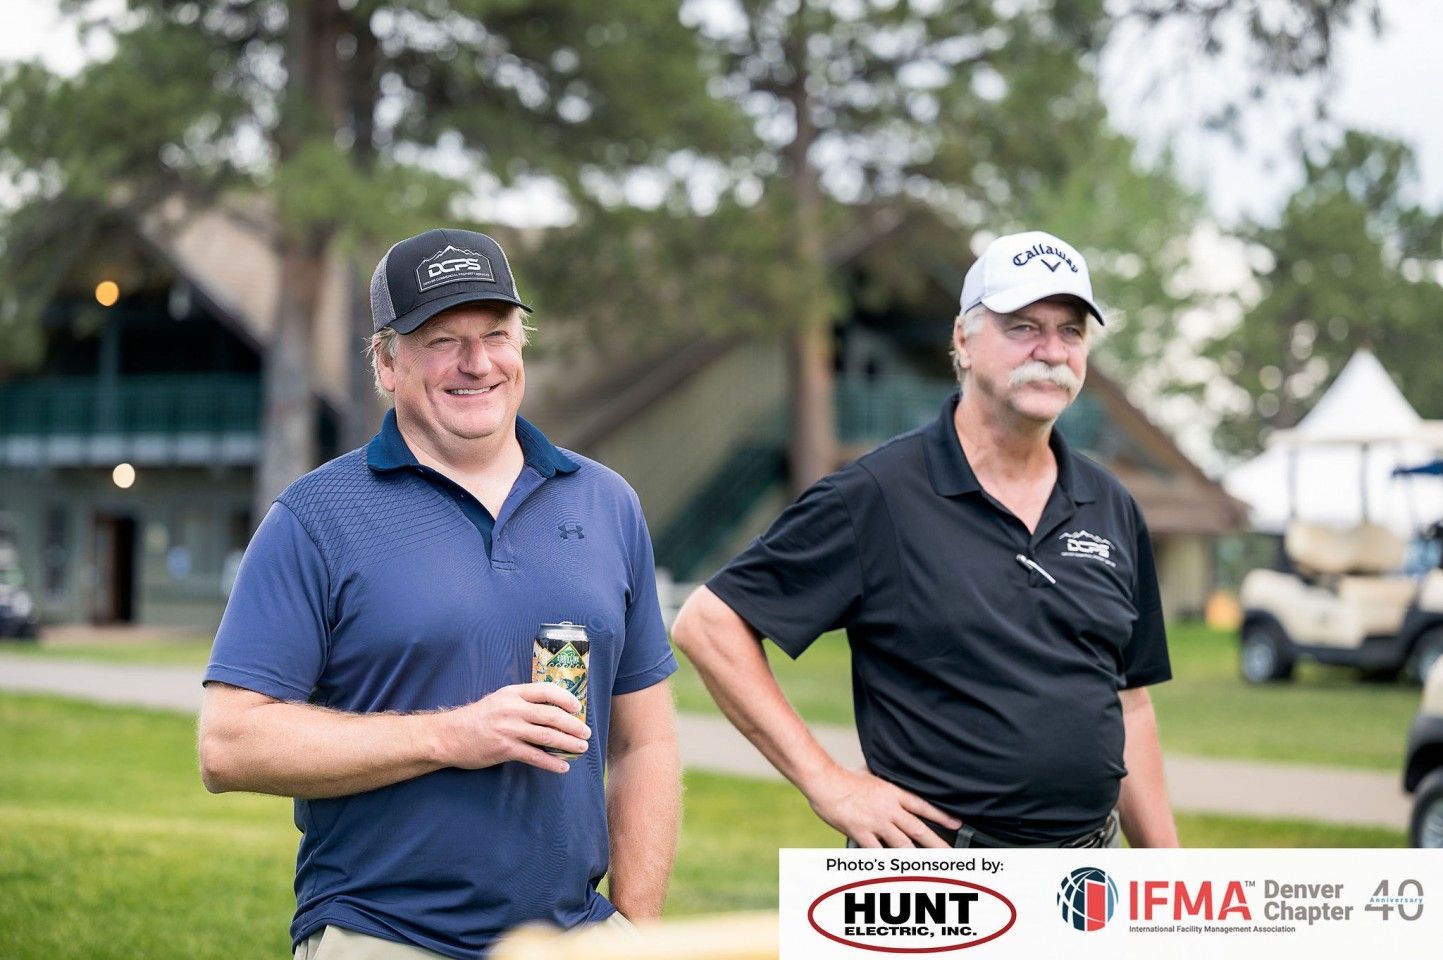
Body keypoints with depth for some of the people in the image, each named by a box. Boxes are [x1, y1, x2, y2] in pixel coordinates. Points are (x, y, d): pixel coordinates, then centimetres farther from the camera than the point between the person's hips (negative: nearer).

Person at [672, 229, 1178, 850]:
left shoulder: (1112, 511, 9)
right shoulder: (877, 497, -9)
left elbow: (1129, 705, 16)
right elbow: (708, 623, -9)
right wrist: (827, 782, -13)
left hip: (1089, 869, 5)